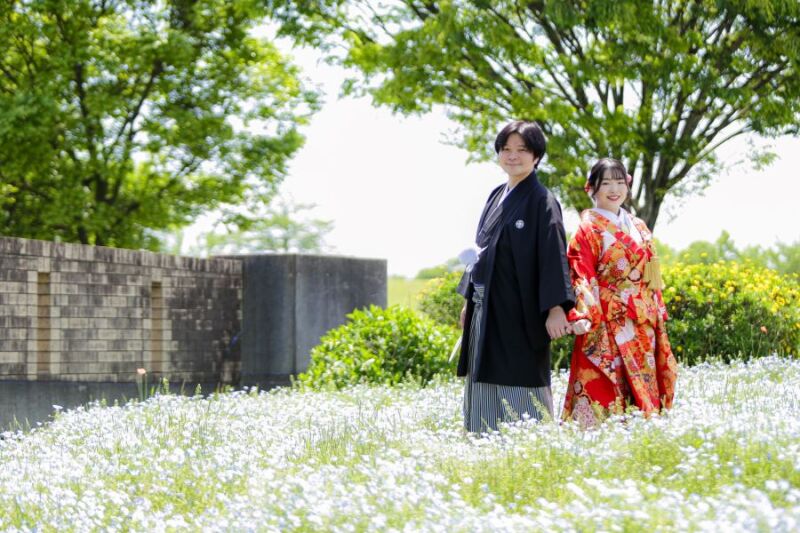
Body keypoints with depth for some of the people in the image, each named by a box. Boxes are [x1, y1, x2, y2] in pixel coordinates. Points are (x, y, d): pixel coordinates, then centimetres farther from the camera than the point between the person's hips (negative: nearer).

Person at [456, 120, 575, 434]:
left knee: (519, 395, -7)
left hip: (520, 313, -8)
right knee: (486, 394, 8)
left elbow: (554, 254, -16)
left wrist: (556, 307, -26)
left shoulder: (541, 201, -8)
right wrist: (469, 301, 20)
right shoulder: (497, 197, 15)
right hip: (487, 312, 8)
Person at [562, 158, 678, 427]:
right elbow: (581, 274, -12)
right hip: (606, 325, -6)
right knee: (603, 390, -11)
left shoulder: (639, 228, 17)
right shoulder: (588, 228, -2)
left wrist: (657, 319, 16)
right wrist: (581, 315, -26)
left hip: (641, 325, 6)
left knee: (643, 390, 5)